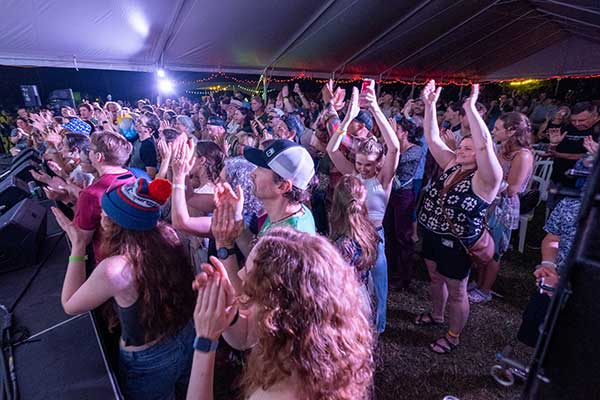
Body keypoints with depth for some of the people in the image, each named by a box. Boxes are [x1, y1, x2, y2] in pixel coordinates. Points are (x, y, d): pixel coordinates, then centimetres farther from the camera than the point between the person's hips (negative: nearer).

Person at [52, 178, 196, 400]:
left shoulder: (114, 268, -33)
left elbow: (70, 305, -12)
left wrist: (78, 245, -14)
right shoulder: (167, 234, -19)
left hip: (148, 364, -4)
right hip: (187, 339, 4)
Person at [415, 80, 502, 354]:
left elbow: (485, 144, -35)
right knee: (435, 278, 25)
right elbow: (432, 138, -3)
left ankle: (453, 336, 34)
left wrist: (470, 107, -36)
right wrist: (430, 105, -11)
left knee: (456, 291, 12)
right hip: (432, 234, 7)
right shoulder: (452, 165, 1)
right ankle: (436, 315, 50)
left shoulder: (486, 178, -17)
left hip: (457, 243, -7)